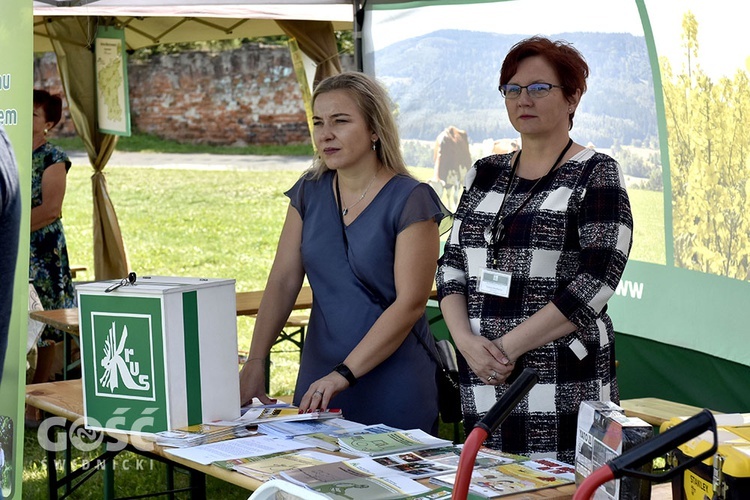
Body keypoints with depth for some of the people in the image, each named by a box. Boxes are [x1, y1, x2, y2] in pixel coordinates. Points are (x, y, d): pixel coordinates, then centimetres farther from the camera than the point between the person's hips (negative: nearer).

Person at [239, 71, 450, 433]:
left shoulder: (410, 200, -10)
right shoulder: (309, 192, 7)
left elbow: (411, 303, -16)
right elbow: (282, 281, 2)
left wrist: (344, 375, -22)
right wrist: (255, 364, -10)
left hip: (393, 386, -5)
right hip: (319, 374, 5)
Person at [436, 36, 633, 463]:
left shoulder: (596, 174, -2)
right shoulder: (485, 174, 15)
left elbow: (596, 282, -12)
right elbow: (452, 267, 12)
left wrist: (509, 345, -15)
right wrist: (466, 339, -7)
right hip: (484, 383, 5)